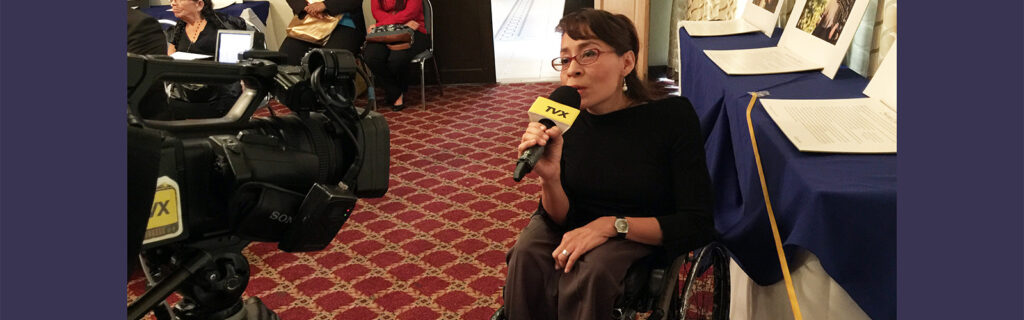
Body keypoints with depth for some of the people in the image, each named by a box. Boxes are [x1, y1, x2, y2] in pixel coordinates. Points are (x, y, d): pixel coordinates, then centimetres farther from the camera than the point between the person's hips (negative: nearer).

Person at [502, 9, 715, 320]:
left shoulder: (673, 116, -20)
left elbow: (698, 225, -18)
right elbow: (559, 218, -8)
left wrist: (613, 225, -28)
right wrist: (549, 178, -30)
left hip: (640, 236, -2)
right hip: (573, 229, 3)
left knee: (593, 271, -33)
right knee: (527, 256, -28)